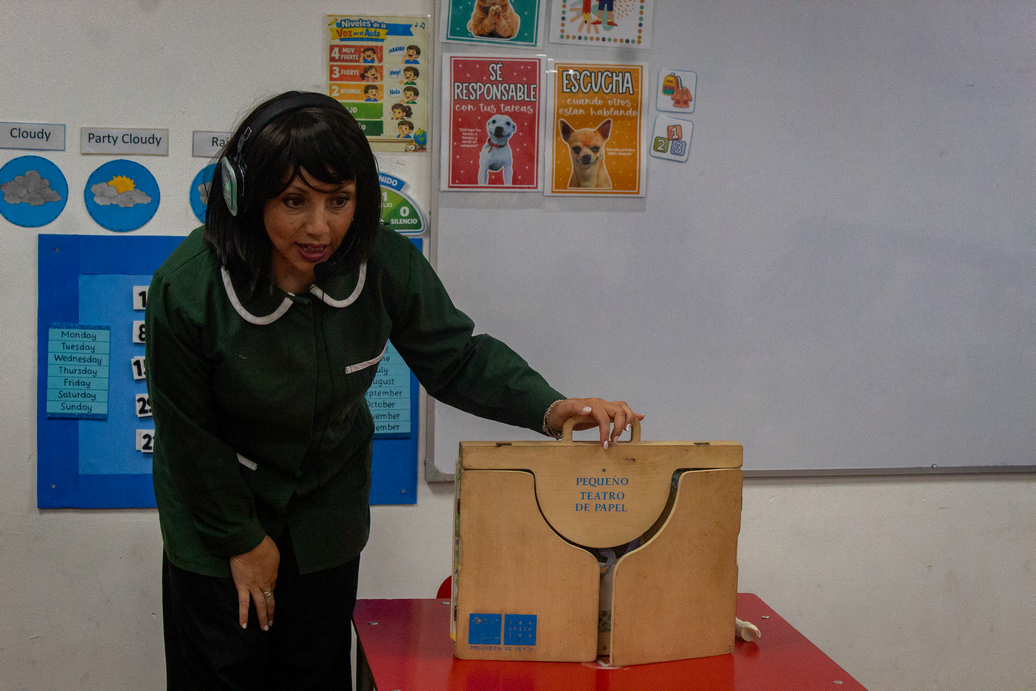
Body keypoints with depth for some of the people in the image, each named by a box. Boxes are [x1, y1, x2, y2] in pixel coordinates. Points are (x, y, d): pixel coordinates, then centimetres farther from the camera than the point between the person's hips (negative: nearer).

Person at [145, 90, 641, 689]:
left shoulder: (384, 263, -21)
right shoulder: (186, 291, -28)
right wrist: (242, 539, -8)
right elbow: (190, 436, -16)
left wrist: (550, 408, -27)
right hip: (218, 512, -3)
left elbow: (457, 357, -10)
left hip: (327, 512, 3)